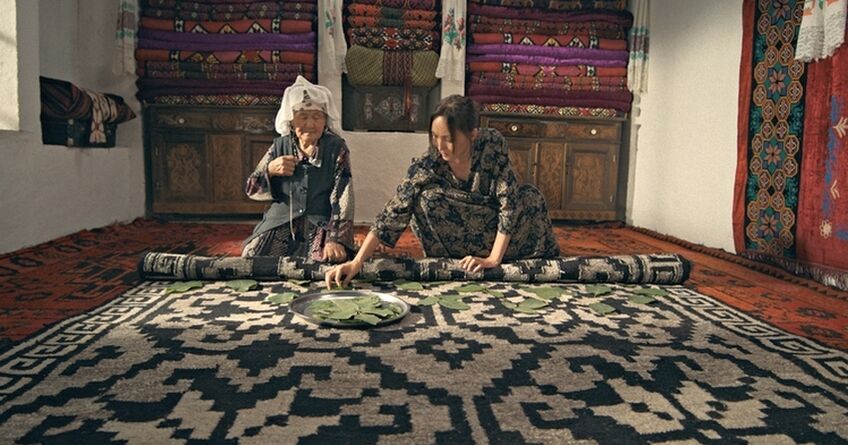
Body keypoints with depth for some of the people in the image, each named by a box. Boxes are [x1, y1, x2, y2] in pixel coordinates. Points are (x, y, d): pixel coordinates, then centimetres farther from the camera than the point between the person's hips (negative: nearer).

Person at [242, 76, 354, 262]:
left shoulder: (337, 148, -4)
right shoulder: (280, 146, 5)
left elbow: (343, 199, -12)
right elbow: (251, 189, 11)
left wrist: (336, 239, -26)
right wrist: (270, 170, -11)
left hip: (321, 224, -3)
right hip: (281, 223, 3)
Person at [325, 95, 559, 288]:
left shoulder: (493, 144, -24)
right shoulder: (426, 167, -25)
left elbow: (509, 201, -25)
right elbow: (393, 215, -28)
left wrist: (494, 258, -29)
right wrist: (357, 262, -38)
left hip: (493, 225, 1)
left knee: (530, 198, -24)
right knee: (426, 197, -27)